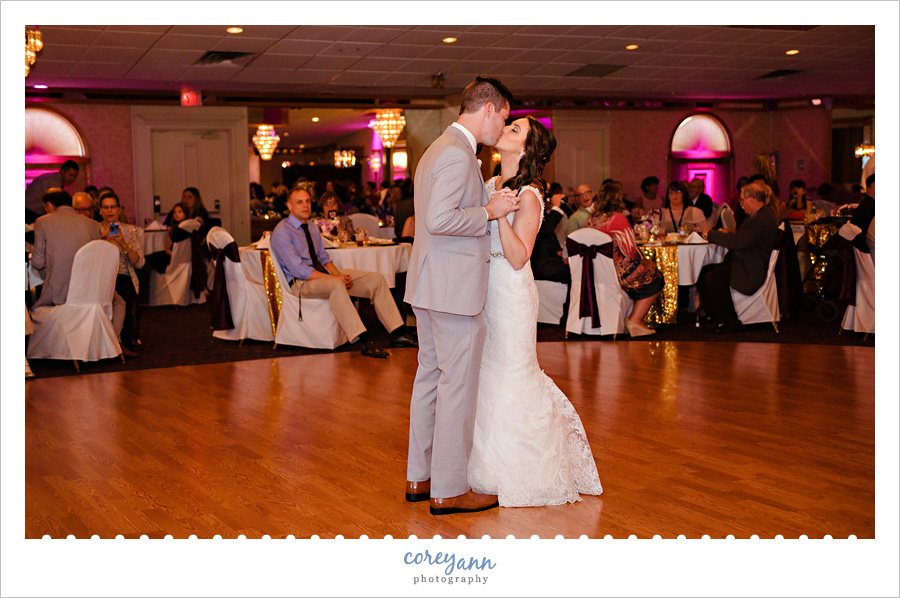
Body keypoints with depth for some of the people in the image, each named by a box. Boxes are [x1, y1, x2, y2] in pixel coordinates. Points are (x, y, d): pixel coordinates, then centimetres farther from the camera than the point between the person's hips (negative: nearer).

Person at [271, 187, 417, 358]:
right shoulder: (282, 232, -10)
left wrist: (337, 273, -6)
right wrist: (333, 278, -21)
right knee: (336, 285, -41)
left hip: (322, 274, 8)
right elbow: (299, 270, -18)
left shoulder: (312, 228, 16)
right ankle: (365, 342, -45)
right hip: (301, 283, -8)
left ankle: (398, 333, -9)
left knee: (376, 279, -6)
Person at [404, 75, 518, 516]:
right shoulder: (458, 154, -17)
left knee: (430, 380, 15)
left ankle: (419, 477, 24)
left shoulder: (438, 149, 17)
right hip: (454, 290, -11)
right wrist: (489, 212, -15)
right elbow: (440, 219, -26)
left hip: (430, 287, 11)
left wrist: (488, 203, 18)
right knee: (457, 388, -3)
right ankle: (448, 491, 5)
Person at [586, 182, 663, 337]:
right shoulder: (618, 218, -15)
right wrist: (642, 259, 6)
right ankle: (634, 320, 8)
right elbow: (630, 250, -15)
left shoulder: (591, 220, 6)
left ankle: (634, 319, 21)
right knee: (655, 279, 10)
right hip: (618, 273, -8)